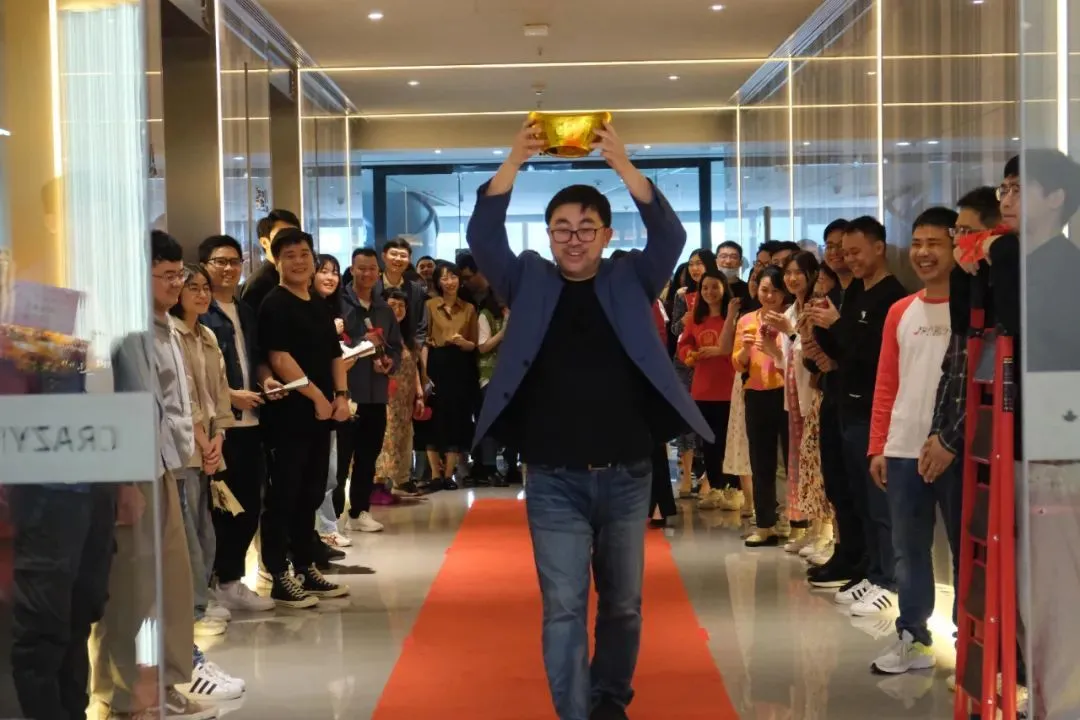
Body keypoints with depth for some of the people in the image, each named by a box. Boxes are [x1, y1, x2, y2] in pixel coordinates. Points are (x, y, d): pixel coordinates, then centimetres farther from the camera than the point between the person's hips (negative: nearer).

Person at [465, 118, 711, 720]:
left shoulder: (629, 283, 3)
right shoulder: (530, 282, 3)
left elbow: (670, 235, -12)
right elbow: (484, 236, -10)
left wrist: (621, 163, -24)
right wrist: (516, 161, -23)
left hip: (626, 474, 1)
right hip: (554, 479, -1)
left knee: (623, 603, 14)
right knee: (563, 609, -2)